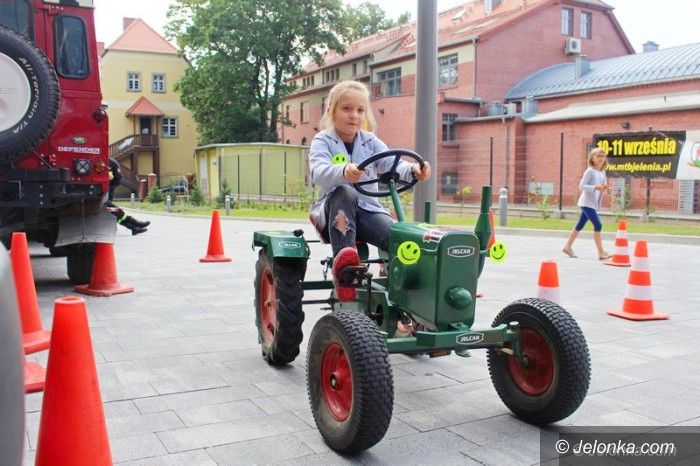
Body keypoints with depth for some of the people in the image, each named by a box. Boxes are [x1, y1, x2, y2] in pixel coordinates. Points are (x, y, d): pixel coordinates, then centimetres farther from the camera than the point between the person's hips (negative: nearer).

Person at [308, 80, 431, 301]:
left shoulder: (370, 142, 12)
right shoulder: (323, 141, 1)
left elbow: (393, 164, -5)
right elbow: (318, 172, -20)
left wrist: (413, 171, -29)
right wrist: (343, 172, -43)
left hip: (367, 209, 2)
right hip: (334, 210, -2)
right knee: (344, 193, -37)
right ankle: (342, 264, -43)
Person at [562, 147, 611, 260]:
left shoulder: (602, 173, 11)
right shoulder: (590, 171, -12)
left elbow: (603, 189, 17)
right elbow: (581, 186, -18)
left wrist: (604, 188, -6)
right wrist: (596, 187, -28)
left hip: (594, 204, 8)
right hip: (587, 203, -8)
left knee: (580, 226, 14)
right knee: (598, 225, -13)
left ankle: (567, 247, 23)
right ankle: (601, 253, -10)